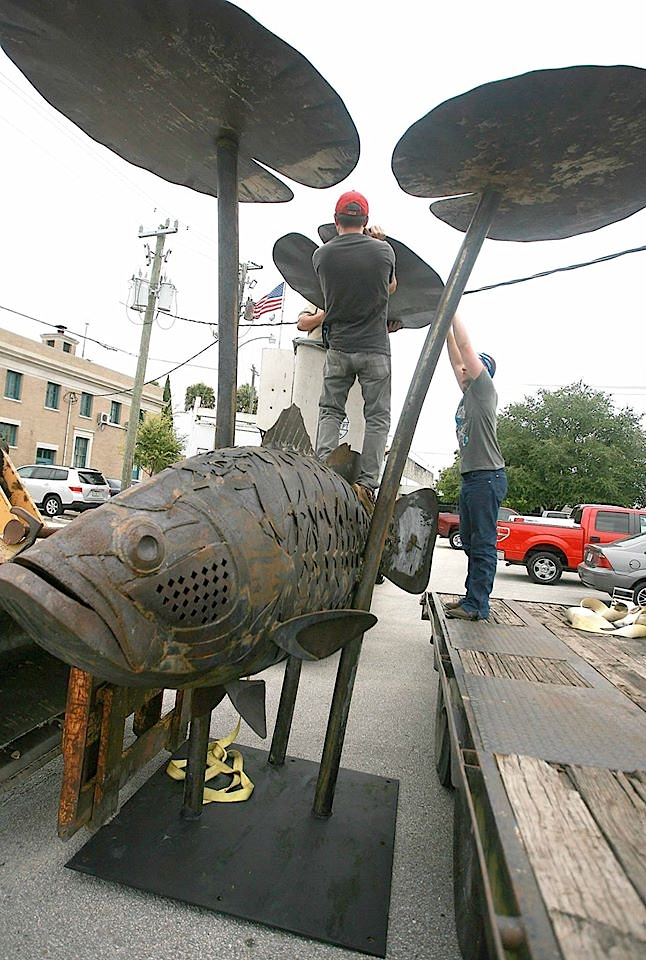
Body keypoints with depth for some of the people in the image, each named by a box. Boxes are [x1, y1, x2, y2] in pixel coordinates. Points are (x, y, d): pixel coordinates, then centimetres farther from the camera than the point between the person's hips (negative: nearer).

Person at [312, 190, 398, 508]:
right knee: (377, 417, 3)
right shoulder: (383, 250, -2)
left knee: (330, 411, 11)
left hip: (338, 348, 1)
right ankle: (367, 482, -2)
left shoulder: (321, 255, 1)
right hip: (375, 350, -1)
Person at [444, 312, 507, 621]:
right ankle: (472, 598, 19)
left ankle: (477, 605, -4)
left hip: (486, 477, -9)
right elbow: (456, 356, 23)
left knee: (483, 544, -7)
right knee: (471, 543, 11)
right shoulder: (468, 394, 20)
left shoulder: (484, 389, -2)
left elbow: (465, 345, -7)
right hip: (470, 477, 9)